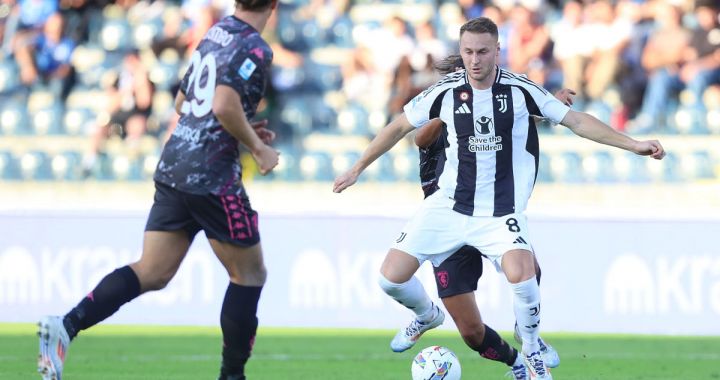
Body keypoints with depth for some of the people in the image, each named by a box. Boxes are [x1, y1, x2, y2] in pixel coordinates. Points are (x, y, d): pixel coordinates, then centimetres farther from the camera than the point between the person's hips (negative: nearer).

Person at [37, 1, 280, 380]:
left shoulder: (214, 34, 15)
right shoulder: (254, 48, -11)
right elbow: (225, 106, -25)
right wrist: (257, 146, -10)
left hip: (173, 165, 7)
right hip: (211, 177, -7)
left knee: (151, 273, 4)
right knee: (249, 274, 9)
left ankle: (66, 326, -14)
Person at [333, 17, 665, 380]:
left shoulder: (520, 89, -8)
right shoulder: (446, 91, -5)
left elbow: (576, 120, -3)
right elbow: (399, 127, 9)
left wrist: (633, 144, -7)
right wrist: (357, 169, 14)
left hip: (501, 211, -2)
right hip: (449, 206, 2)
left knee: (520, 273, -30)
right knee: (392, 278, -6)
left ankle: (532, 351, -1)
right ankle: (427, 316, 31)